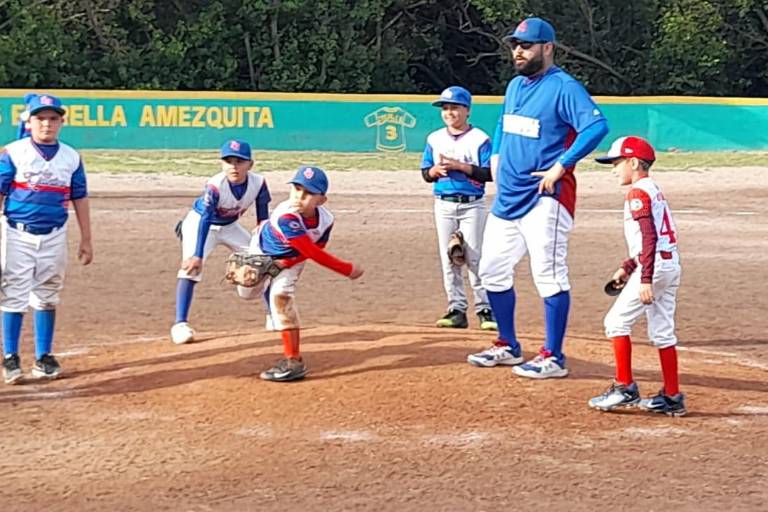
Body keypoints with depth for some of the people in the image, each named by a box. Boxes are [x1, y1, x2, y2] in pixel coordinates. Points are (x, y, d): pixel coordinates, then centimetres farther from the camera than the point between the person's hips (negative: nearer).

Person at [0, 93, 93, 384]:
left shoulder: (71, 158, 6)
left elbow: (80, 199, 11)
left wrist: (86, 239, 9)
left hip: (54, 237, 3)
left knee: (47, 297, 10)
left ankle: (44, 357, 18)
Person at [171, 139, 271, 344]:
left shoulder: (258, 183, -23)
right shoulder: (215, 186, -34)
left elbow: (263, 219, -12)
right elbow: (206, 220, -39)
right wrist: (198, 255, -45)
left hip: (230, 227, 5)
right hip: (199, 224, -5)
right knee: (191, 267, -27)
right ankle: (180, 324, -26)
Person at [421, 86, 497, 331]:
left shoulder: (479, 139, -4)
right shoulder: (435, 139, 9)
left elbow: (489, 173, -10)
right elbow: (426, 174, 11)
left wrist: (460, 166, -18)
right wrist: (436, 170, -11)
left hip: (472, 205, -4)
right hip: (444, 205, 4)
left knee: (475, 258, -5)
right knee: (449, 260, 4)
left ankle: (485, 309, 0)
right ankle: (457, 310, 9)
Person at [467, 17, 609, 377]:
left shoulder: (564, 88, -13)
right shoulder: (516, 85, 14)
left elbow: (597, 126, -26)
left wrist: (560, 166, -25)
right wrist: (495, 155, 16)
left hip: (544, 199, -9)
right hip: (506, 197, 9)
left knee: (549, 276, -6)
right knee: (492, 271, 13)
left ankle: (553, 358, 1)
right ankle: (508, 347, 27)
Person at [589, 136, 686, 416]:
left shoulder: (638, 193, -10)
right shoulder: (654, 189, 19)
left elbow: (649, 237, -20)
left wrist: (645, 279, -23)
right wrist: (628, 267, 23)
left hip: (654, 267, -10)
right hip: (671, 265, 10)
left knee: (617, 321, -2)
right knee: (662, 331, 12)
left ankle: (625, 388, -2)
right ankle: (672, 397, 14)